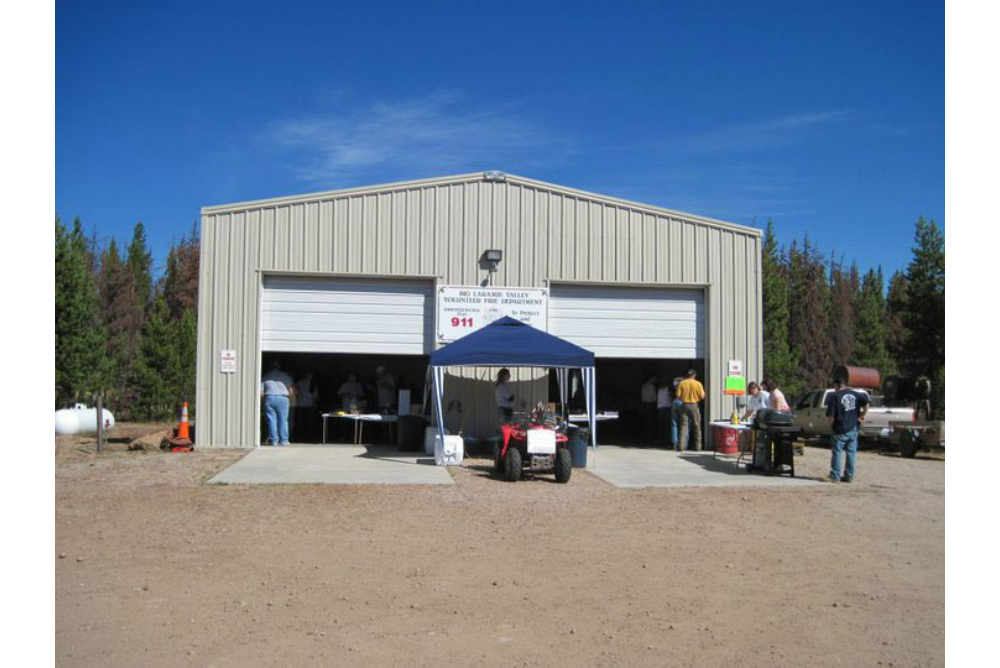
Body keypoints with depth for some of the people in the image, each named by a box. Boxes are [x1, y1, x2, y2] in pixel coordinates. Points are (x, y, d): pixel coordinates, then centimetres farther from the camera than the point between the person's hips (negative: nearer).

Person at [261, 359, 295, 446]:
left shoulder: (265, 376, 12)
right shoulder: (285, 376, 10)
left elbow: (261, 392, 5)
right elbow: (291, 391, 6)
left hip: (269, 398, 1)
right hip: (283, 398, -1)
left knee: (271, 420, 3)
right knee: (283, 420, 3)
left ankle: (273, 440, 1)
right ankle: (284, 440, 1)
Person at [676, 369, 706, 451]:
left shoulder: (682, 383, -1)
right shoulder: (698, 384, -4)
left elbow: (678, 395, -4)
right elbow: (702, 396, -6)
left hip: (685, 405, 1)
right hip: (694, 406, -1)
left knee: (683, 426, 0)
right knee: (697, 426, 9)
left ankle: (681, 445, -9)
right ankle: (697, 446, 10)